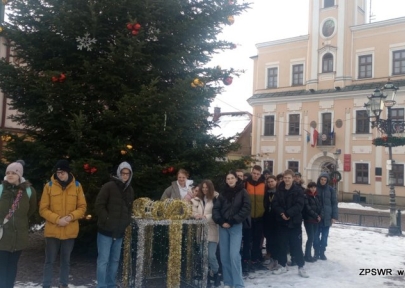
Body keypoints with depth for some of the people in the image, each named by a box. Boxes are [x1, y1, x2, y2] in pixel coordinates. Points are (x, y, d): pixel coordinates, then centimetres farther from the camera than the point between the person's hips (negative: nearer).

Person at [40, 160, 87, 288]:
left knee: (66, 260, 14)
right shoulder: (49, 186, -5)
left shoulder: (77, 186, -1)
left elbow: (82, 207, 2)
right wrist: (57, 219, -16)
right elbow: (43, 209, -4)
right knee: (50, 260, 7)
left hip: (70, 231, 2)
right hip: (52, 230, -1)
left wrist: (71, 216, -15)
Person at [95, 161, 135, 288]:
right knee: (103, 260, -2)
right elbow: (99, 205, -12)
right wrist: (107, 219, -15)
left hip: (120, 231, 6)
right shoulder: (109, 186, -10)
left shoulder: (130, 190, 9)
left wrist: (126, 222, 7)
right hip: (106, 230, -6)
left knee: (115, 259, 15)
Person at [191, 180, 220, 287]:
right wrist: (196, 215, -11)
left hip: (211, 231, -4)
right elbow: (193, 212, 9)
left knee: (211, 255, -7)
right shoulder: (197, 199, 9)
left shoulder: (215, 199, -6)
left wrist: (206, 217, -17)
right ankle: (206, 278, 20)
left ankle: (215, 274, 18)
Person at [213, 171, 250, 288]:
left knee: (234, 255, -12)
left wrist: (232, 221, -11)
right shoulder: (223, 193, 11)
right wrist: (221, 222, -7)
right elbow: (215, 209, 8)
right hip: (223, 227, 4)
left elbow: (246, 209, -7)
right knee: (224, 256, 4)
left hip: (236, 227, -4)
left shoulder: (242, 192, 1)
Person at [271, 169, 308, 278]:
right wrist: (281, 213, -17)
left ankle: (301, 267, 11)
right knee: (282, 244, 9)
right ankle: (282, 266, 21)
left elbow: (299, 205, -11)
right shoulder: (279, 190, 5)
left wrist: (288, 213, -20)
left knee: (296, 245, 1)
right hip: (281, 221, 3)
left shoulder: (298, 190, -3)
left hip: (295, 221, -2)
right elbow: (274, 204, 0)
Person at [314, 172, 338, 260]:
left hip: (327, 217, 1)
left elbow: (334, 203, 3)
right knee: (316, 235, 5)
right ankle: (316, 252, 16)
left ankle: (322, 252, 18)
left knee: (325, 235, 7)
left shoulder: (331, 190, 1)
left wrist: (334, 216, -4)